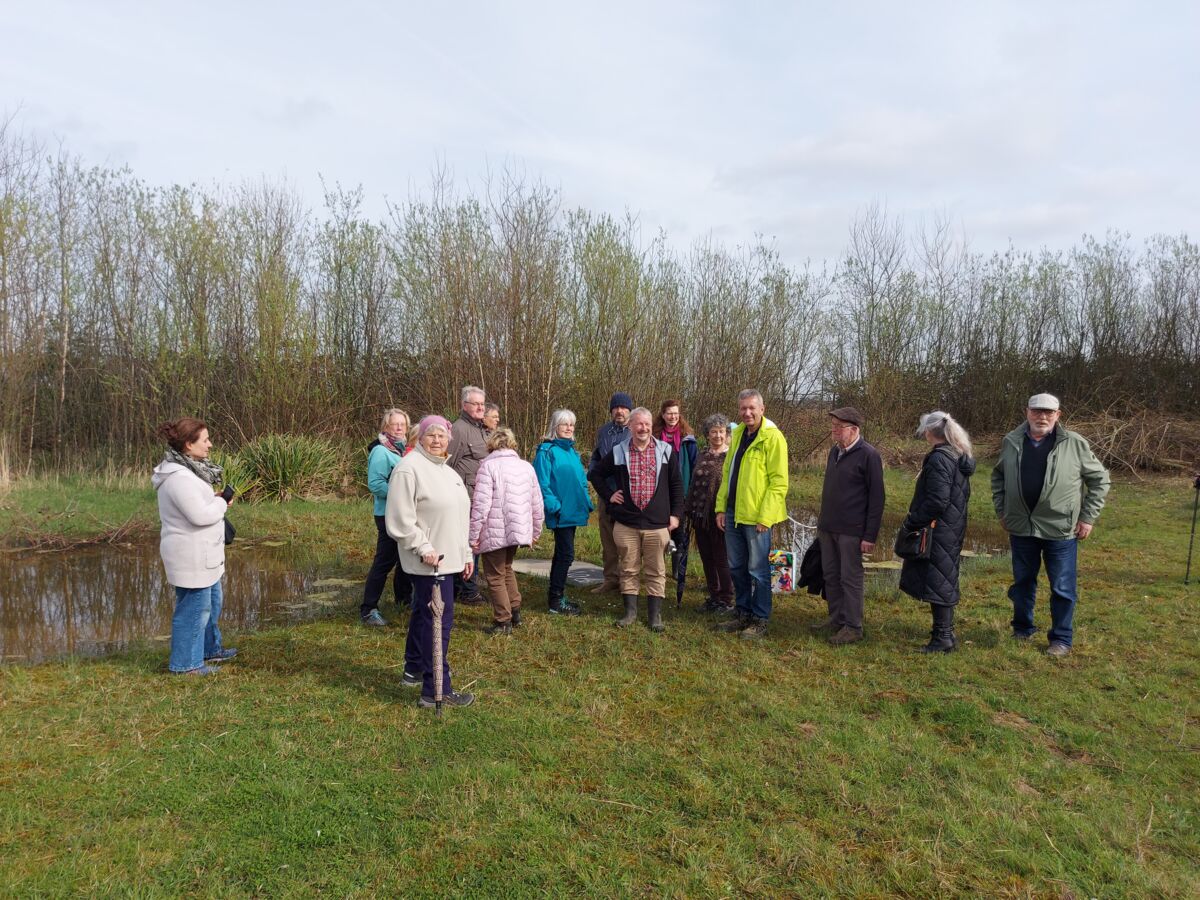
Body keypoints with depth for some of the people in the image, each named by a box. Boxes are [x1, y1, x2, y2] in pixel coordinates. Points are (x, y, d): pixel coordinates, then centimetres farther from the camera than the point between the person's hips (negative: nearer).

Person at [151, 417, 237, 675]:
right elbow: (200, 515, -26)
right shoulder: (179, 478, -24)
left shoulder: (187, 470, 8)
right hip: (191, 555, -11)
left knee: (212, 601, 23)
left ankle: (209, 648, 38)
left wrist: (216, 500, 1)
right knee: (194, 608, 1)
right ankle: (185, 663, 14)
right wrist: (223, 501, -10)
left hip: (201, 554, 11)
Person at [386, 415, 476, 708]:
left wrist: (466, 553, 22)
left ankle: (414, 670, 37)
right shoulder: (409, 468, -13)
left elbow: (458, 517, 23)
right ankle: (436, 691, -2)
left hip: (445, 558, 9)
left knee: (424, 613, 21)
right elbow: (400, 520, -17)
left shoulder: (447, 472, 17)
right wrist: (423, 548, -20)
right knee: (439, 620, -8)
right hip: (428, 560, -9)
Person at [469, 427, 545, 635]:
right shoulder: (526, 466, 8)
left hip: (494, 532, -6)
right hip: (518, 530, 6)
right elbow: (537, 503, 10)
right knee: (506, 568, 26)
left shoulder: (489, 466, -10)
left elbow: (481, 503, -16)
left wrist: (474, 535, -9)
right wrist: (536, 531, 22)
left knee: (495, 576, 6)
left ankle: (503, 621, 10)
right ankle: (515, 611, 25)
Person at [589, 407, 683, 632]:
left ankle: (655, 615, 14)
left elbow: (676, 485, 7)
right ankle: (630, 612, 21)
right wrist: (609, 495, 5)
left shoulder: (666, 451, 3)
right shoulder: (618, 452, 3)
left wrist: (675, 513, 3)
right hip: (626, 523, 1)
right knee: (629, 570, 8)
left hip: (657, 523, 0)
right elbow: (595, 474, 15)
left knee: (656, 572, 5)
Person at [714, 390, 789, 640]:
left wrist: (765, 516, -18)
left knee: (758, 570, 2)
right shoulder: (738, 434, 12)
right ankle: (742, 613, 28)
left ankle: (760, 620, 14)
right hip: (733, 513, 7)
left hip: (756, 516, -7)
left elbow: (779, 482, -14)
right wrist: (721, 506, 10)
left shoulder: (773, 437, -10)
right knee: (737, 568, 15)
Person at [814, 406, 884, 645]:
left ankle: (853, 627, 11)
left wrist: (870, 535, -16)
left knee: (850, 578, 1)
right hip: (827, 527, 7)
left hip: (851, 531, -7)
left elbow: (876, 498, -13)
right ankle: (836, 618, 26)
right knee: (830, 575, 13)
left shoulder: (868, 455, -12)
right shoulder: (835, 451, 11)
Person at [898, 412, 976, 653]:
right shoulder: (960, 458, 11)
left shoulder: (938, 459, -19)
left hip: (938, 532, -10)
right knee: (945, 580, 18)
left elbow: (936, 501, -23)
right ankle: (946, 633, 28)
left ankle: (943, 637, 6)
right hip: (954, 530, 10)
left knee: (937, 581, -1)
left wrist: (911, 522, -14)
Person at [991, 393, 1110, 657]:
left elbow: (1100, 479, 0)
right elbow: (998, 477, 14)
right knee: (1022, 582, 16)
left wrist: (1088, 517, -4)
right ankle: (1022, 629, 33)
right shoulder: (1011, 442, 0)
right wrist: (1001, 511, 8)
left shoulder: (1075, 444, -7)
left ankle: (1062, 638, 21)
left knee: (1062, 588, 6)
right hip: (1020, 527, 3)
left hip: (1061, 529, -2)